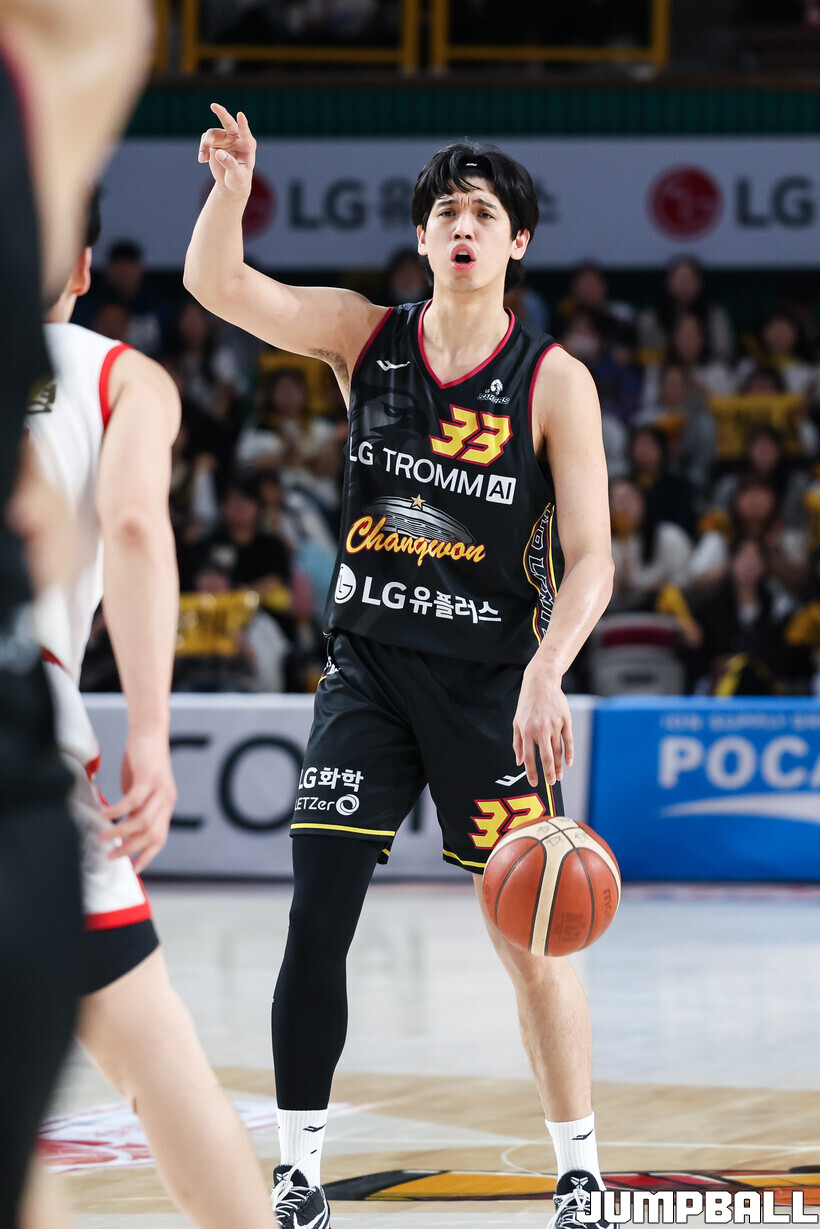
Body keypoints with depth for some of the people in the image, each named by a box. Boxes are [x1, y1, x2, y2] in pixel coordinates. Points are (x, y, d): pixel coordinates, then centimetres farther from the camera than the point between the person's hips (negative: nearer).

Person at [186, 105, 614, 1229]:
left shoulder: (555, 383, -8)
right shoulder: (366, 337, 1)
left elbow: (591, 559, -11)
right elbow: (216, 285, -6)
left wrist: (546, 675, -26)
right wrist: (230, 190, -25)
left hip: (492, 683, -2)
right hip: (369, 670, 2)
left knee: (531, 940, -2)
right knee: (316, 921, -5)